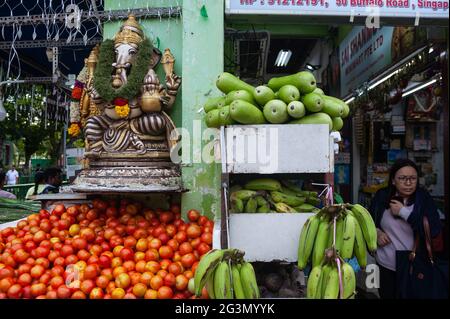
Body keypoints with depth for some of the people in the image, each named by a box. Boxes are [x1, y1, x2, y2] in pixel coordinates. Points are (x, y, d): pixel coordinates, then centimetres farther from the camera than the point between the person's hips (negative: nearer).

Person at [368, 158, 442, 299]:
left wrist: (404, 212, -21)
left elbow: (434, 231, -19)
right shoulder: (382, 196, -4)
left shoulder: (424, 198, -8)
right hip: (385, 265, 2)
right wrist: (376, 232, -9)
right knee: (386, 296, 16)